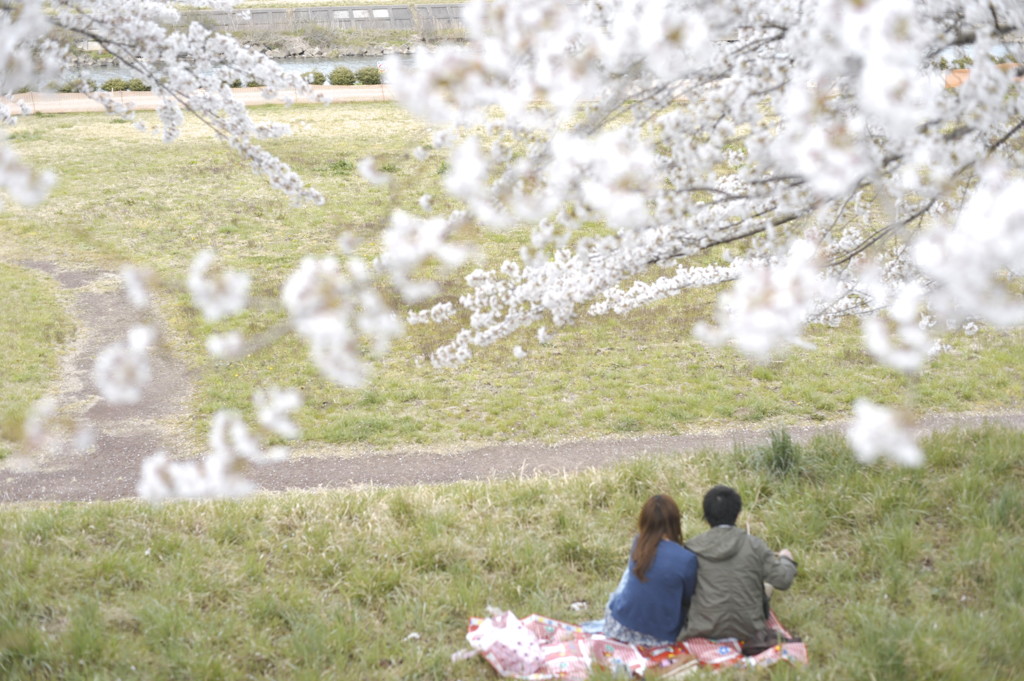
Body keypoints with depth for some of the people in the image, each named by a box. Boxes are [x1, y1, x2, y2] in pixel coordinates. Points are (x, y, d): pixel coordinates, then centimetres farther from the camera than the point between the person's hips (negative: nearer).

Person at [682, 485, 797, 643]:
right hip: (749, 634, 0)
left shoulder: (692, 548, -6)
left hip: (704, 634, 0)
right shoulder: (754, 546, -6)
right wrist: (786, 559, 18)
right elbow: (782, 580, -4)